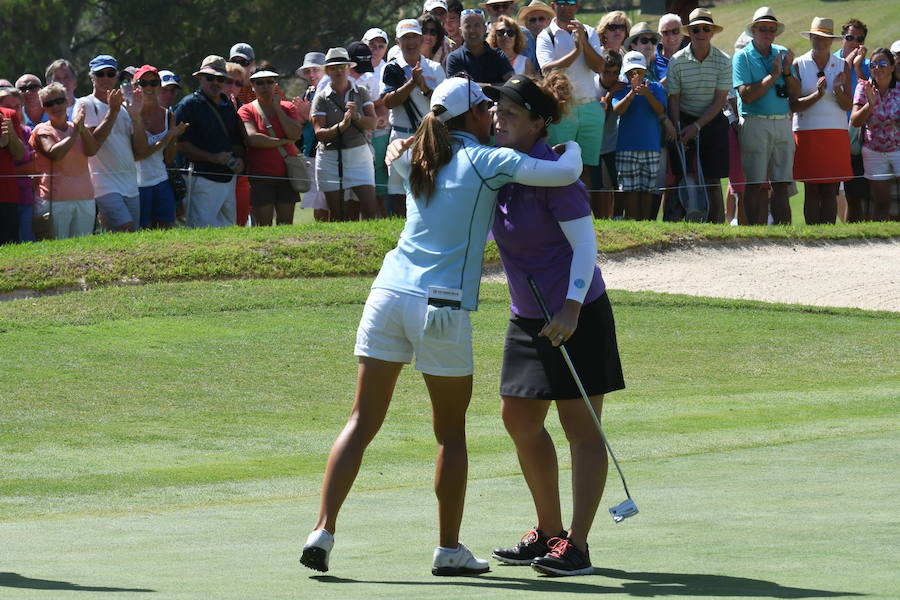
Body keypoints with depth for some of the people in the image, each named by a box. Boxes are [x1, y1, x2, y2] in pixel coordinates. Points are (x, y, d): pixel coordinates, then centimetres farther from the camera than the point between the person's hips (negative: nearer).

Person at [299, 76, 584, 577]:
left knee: (363, 422, 4)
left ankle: (324, 530, -6)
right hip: (442, 306, -5)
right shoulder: (488, 161, -2)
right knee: (451, 431, 8)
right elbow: (566, 174, -8)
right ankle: (450, 549, 13)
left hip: (389, 292, 5)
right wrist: (573, 146, 13)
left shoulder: (419, 162, 14)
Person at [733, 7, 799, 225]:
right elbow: (746, 95, -12)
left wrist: (787, 71, -6)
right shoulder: (742, 57, 0)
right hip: (755, 123, -5)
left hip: (782, 123, 5)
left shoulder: (782, 54, 14)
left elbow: (796, 92, 10)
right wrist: (773, 76, -10)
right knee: (756, 184, -6)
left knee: (781, 184, 3)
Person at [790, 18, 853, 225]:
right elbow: (793, 105, -4)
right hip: (807, 133, -2)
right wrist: (817, 95, -18)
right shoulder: (798, 65, 3)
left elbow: (848, 106, 4)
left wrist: (837, 91, -15)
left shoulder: (842, 66, 9)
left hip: (836, 134, 2)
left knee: (830, 191, -2)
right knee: (811, 190, -1)